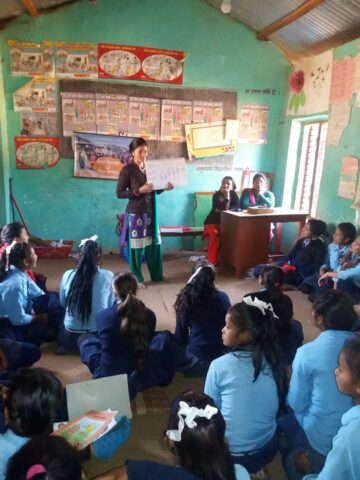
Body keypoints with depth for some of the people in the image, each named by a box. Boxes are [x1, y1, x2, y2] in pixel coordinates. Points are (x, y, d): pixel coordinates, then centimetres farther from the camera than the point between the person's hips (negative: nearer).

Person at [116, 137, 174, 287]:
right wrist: (139, 190, -20)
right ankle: (136, 279, 14)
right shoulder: (127, 170, -8)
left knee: (154, 243, 11)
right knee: (137, 246, 1)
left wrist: (164, 187, -5)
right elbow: (119, 193, -12)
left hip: (151, 211, 6)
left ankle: (157, 275, 25)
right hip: (136, 213, -6)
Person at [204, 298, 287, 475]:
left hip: (232, 454, -5)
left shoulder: (220, 365, -20)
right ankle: (255, 470, 20)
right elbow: (277, 407, 5)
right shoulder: (273, 361, -9)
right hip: (268, 449, 5)